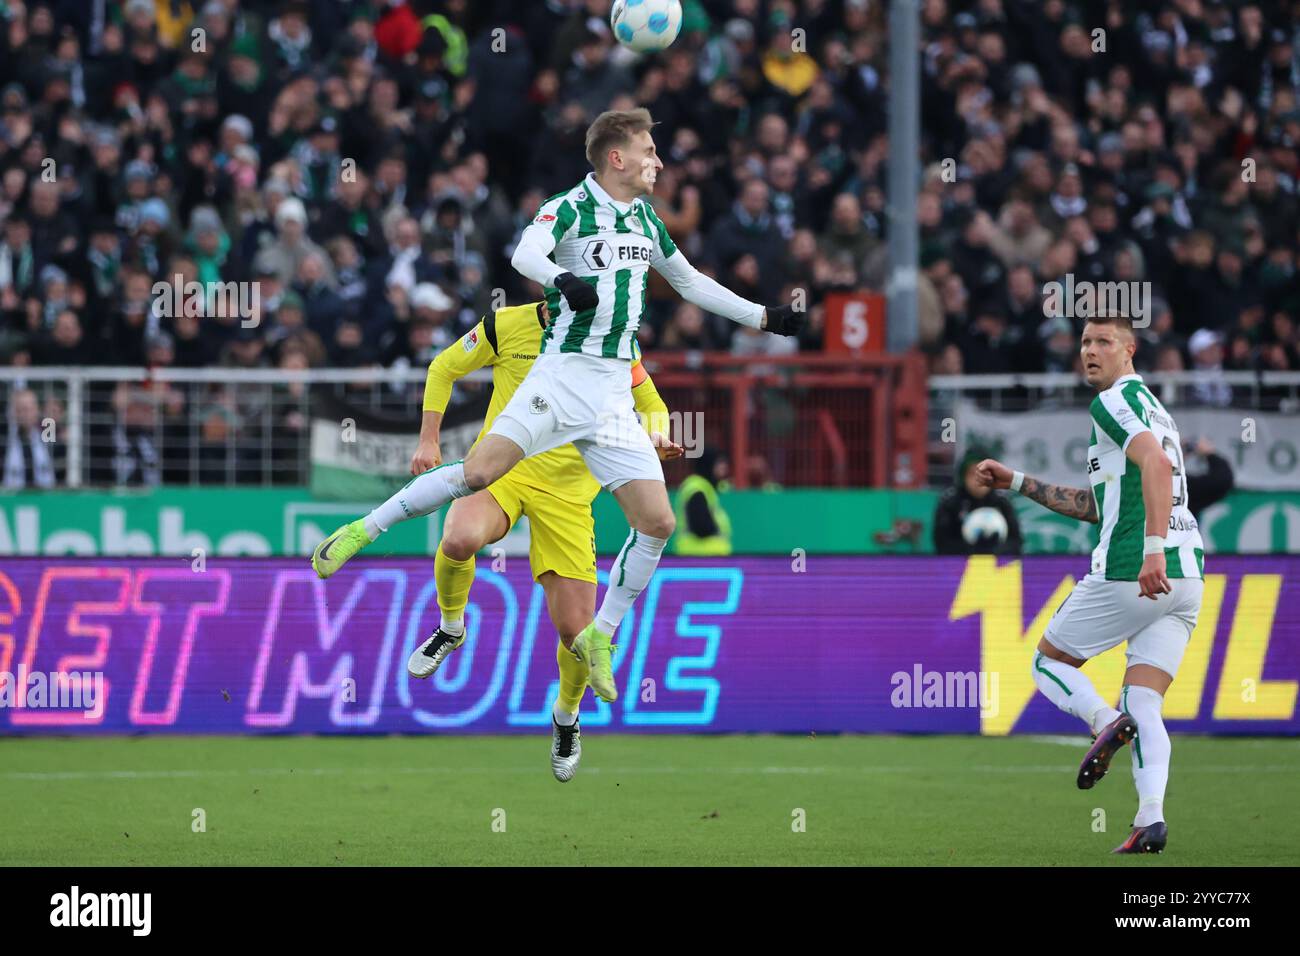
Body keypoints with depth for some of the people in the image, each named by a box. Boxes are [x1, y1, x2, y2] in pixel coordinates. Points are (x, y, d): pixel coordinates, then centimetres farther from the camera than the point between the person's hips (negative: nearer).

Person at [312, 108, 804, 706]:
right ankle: (364, 528, -6)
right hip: (563, 374, -6)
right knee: (481, 470, -22)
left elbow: (690, 282, 31)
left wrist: (764, 317, 32)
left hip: (614, 396, 6)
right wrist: (563, 280, -47)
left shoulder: (645, 219, 16)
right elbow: (526, 255, -26)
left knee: (656, 521, -4)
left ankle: (601, 636, 11)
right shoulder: (570, 208, -6)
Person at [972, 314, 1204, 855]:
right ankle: (1151, 817, -16)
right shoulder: (1151, 410, 27)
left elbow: (1157, 466, -22)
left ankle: (1106, 721, -18)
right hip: (1186, 578, 8)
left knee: (1049, 662, 11)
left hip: (1128, 573, -8)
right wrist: (1015, 483, 33)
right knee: (1144, 708, 4)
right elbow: (1097, 506, 32)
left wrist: (1153, 549, -31)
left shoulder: (1116, 401, -3)